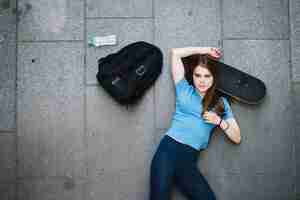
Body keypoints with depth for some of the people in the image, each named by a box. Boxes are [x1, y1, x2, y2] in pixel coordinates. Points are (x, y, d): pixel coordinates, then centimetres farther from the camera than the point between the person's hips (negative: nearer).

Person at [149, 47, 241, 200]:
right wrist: (206, 50, 18)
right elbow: (175, 52, 13)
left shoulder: (221, 102, 17)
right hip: (168, 149, -2)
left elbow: (237, 138, 15)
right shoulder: (184, 90, 13)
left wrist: (219, 121, -1)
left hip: (189, 158, 2)